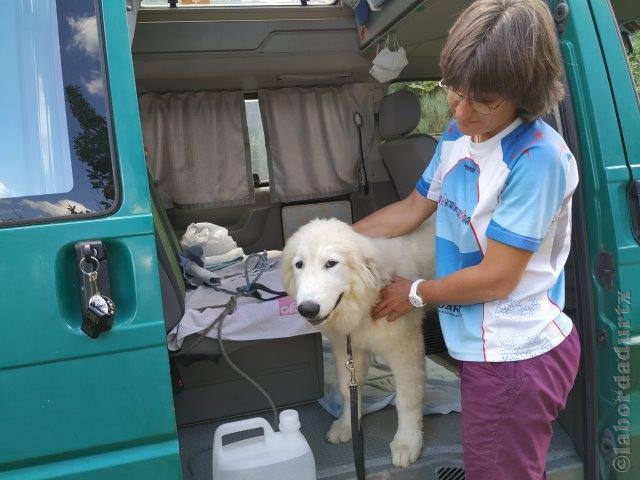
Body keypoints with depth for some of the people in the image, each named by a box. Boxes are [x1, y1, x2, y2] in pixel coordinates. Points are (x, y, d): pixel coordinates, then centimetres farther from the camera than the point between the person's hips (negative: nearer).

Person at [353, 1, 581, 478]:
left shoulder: (538, 157, -23)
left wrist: (416, 293, -6)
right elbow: (411, 209, 14)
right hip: (485, 346, 7)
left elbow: (496, 278, -21)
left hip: (516, 357, -7)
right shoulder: (457, 135, 1)